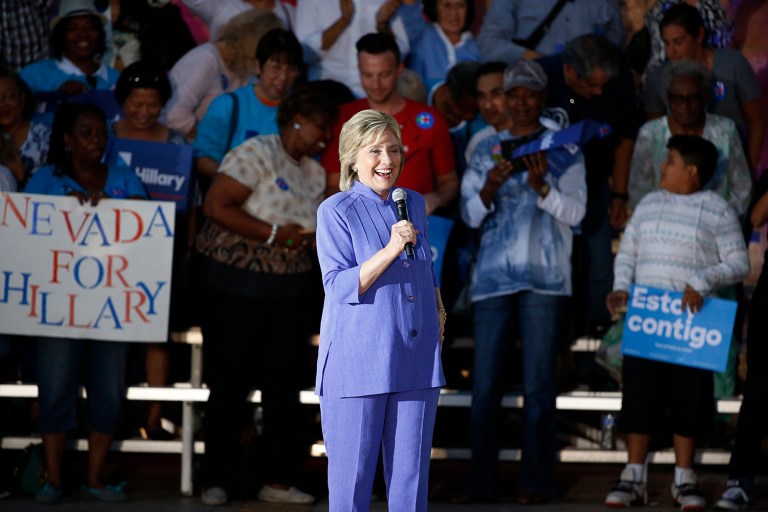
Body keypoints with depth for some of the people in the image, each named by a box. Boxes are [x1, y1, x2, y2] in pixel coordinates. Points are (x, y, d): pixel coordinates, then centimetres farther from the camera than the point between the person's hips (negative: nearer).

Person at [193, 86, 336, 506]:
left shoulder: (315, 173, 11)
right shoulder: (255, 154, -13)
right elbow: (216, 207, -21)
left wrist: (315, 239, -3)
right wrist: (274, 233, -23)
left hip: (289, 290, 7)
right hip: (234, 286, -7)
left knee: (284, 383, 3)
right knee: (229, 384, -1)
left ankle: (279, 479, 9)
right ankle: (216, 481, 7)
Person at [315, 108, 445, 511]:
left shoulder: (414, 204, 12)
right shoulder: (336, 211, -5)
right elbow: (340, 286, -13)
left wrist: (437, 309, 12)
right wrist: (391, 249, -22)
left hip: (416, 358, 5)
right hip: (357, 363, -5)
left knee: (411, 472, 7)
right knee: (352, 472, -1)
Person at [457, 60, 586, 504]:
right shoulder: (488, 150, 15)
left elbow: (575, 211, 0)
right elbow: (471, 215, 9)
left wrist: (541, 186, -17)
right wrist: (490, 188, -11)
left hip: (544, 278, -2)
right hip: (494, 276, 2)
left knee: (539, 384, -3)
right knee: (485, 384, -1)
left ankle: (537, 482, 1)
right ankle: (481, 482, 2)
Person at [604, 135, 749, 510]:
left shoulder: (717, 211, -1)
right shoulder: (649, 203, 12)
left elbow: (738, 263, -4)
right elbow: (628, 250, 15)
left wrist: (703, 281, -19)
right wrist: (621, 286, -3)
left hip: (691, 320, -3)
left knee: (688, 398, 0)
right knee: (639, 395, 1)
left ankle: (684, 479, 9)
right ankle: (633, 478, 6)